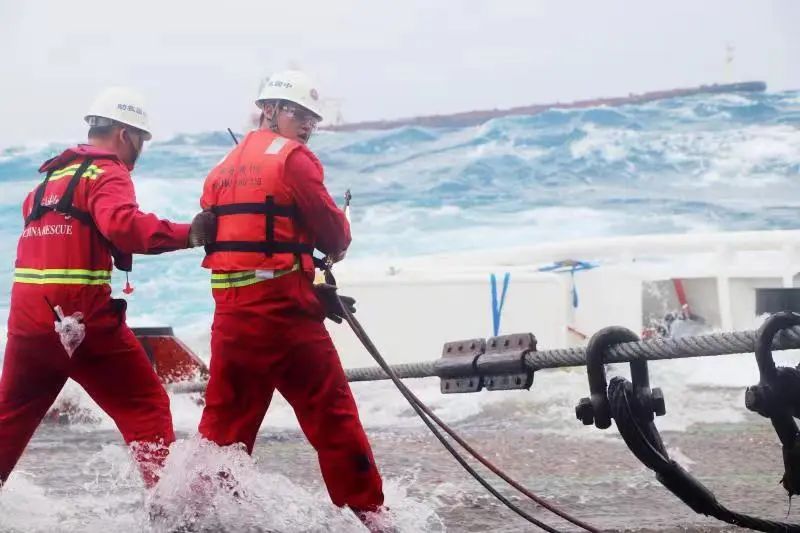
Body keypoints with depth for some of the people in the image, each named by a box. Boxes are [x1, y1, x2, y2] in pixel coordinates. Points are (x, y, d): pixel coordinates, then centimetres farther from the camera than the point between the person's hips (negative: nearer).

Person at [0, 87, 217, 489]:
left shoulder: (52, 176, 20)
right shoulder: (108, 174, -6)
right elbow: (122, 224, -25)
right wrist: (186, 234, -27)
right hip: (81, 317, -8)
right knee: (146, 405, -1)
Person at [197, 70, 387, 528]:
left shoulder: (224, 168, 18)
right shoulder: (292, 157, -4)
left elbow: (214, 236, 15)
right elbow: (333, 231, -6)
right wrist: (337, 247, 20)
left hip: (230, 310, 7)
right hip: (282, 306, -7)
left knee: (225, 418, 13)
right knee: (332, 412, 0)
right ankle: (367, 509, 2)